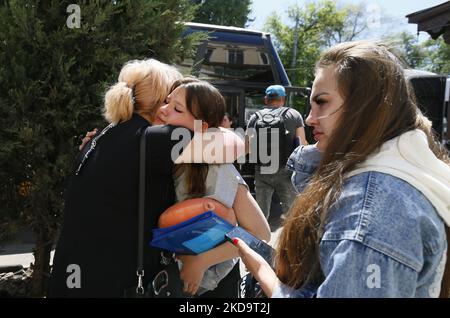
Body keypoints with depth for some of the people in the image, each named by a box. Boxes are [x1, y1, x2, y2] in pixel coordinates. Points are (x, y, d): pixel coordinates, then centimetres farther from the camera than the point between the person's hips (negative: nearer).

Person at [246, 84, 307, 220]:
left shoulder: (255, 118, 6)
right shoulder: (293, 115, 2)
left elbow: (247, 148, 2)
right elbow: (302, 144, -2)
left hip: (261, 172, 2)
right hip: (286, 172, -2)